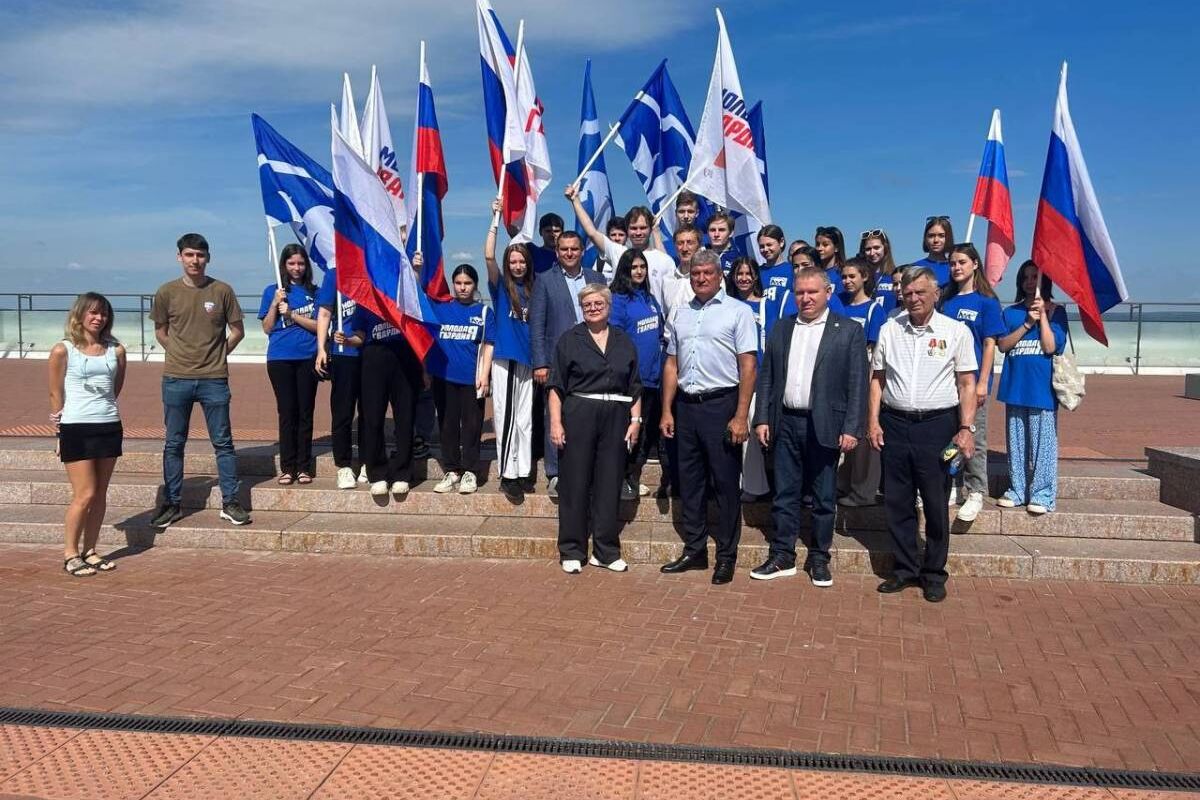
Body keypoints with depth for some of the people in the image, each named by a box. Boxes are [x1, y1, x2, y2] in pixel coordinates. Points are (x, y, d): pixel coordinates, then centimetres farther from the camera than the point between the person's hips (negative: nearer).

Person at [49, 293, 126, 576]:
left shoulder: (116, 351, 5)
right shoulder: (63, 351, -3)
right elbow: (56, 394, 3)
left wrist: (104, 410, 6)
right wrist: (61, 424, 6)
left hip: (109, 427, 4)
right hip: (76, 429, -4)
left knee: (100, 495, 7)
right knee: (85, 495, -6)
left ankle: (89, 550, 19)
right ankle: (70, 554, 7)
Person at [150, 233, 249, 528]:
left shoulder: (222, 291, -1)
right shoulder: (167, 292, 2)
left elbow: (237, 330, 8)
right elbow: (160, 332, 14)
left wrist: (217, 355, 5)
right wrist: (179, 354, 6)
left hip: (214, 379, -1)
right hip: (176, 379, 1)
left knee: (223, 443, 3)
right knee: (173, 444, 8)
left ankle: (230, 503, 11)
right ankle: (171, 504, 18)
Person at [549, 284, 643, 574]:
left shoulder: (625, 342, 12)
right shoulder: (569, 340, 4)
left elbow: (634, 387, 13)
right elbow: (556, 386, 0)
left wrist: (635, 420, 3)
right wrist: (555, 422, -9)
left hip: (616, 418, 3)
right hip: (578, 415, -3)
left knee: (610, 483, 5)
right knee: (575, 482, 0)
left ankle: (606, 551, 14)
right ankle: (572, 551, 10)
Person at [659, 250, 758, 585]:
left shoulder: (738, 311, -3)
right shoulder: (681, 314, 13)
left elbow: (748, 366, -8)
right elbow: (671, 365, 15)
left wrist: (741, 416, -14)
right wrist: (667, 411, 8)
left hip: (721, 404, -5)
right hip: (686, 406, 5)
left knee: (726, 483, 2)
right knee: (690, 483, 12)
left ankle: (726, 556, 12)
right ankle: (694, 551, 23)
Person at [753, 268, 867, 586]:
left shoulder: (849, 331, -2)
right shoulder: (781, 329, 10)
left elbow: (857, 384, -5)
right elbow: (766, 377, 10)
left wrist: (852, 429, -11)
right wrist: (762, 419, 3)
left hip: (824, 426, -3)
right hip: (786, 423, 3)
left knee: (824, 498, 7)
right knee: (785, 494, 9)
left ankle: (819, 559, 20)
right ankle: (782, 557, 18)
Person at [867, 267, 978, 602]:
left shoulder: (956, 331, 0)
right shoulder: (889, 329, 7)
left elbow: (967, 384, 0)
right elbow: (877, 378, 10)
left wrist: (966, 429, -9)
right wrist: (873, 421, 2)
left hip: (937, 424, -2)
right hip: (895, 423, 3)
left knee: (936, 504, 4)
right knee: (897, 502, 8)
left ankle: (934, 574, 17)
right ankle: (905, 568, 22)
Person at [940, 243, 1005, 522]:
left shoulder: (986, 302, -3)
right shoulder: (945, 300, 9)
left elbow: (989, 345, -6)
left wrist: (982, 382, -12)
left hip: (972, 381, -4)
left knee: (974, 438, 2)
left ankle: (975, 493, 10)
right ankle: (950, 487, 21)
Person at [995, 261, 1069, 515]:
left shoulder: (1056, 311, 1)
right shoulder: (1011, 312, 11)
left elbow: (1051, 346, -11)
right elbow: (1002, 344, -1)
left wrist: (1043, 315, -11)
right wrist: (1028, 324, -10)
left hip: (1042, 387, -4)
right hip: (1015, 386, 4)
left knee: (1042, 442, -3)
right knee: (1016, 442, 8)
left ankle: (1042, 495, 4)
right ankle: (1017, 491, 17)